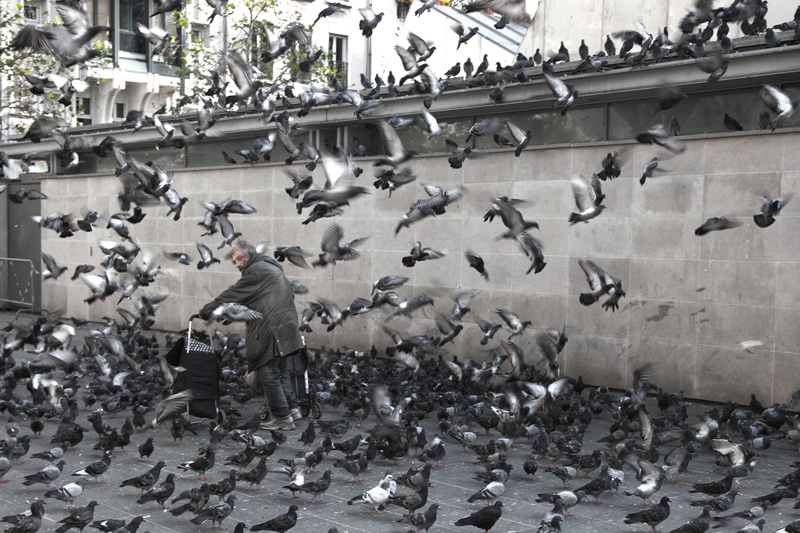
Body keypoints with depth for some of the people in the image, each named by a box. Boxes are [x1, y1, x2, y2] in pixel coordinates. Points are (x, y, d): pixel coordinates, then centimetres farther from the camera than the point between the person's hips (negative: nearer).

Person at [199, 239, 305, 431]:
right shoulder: (270, 267, 21)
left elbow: (232, 295, -9)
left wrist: (205, 311, -2)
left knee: (268, 373, -3)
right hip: (285, 327, 10)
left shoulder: (256, 271, -10)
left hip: (272, 331, -10)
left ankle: (282, 418, 1)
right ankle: (292, 408, 24)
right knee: (279, 370, 19)